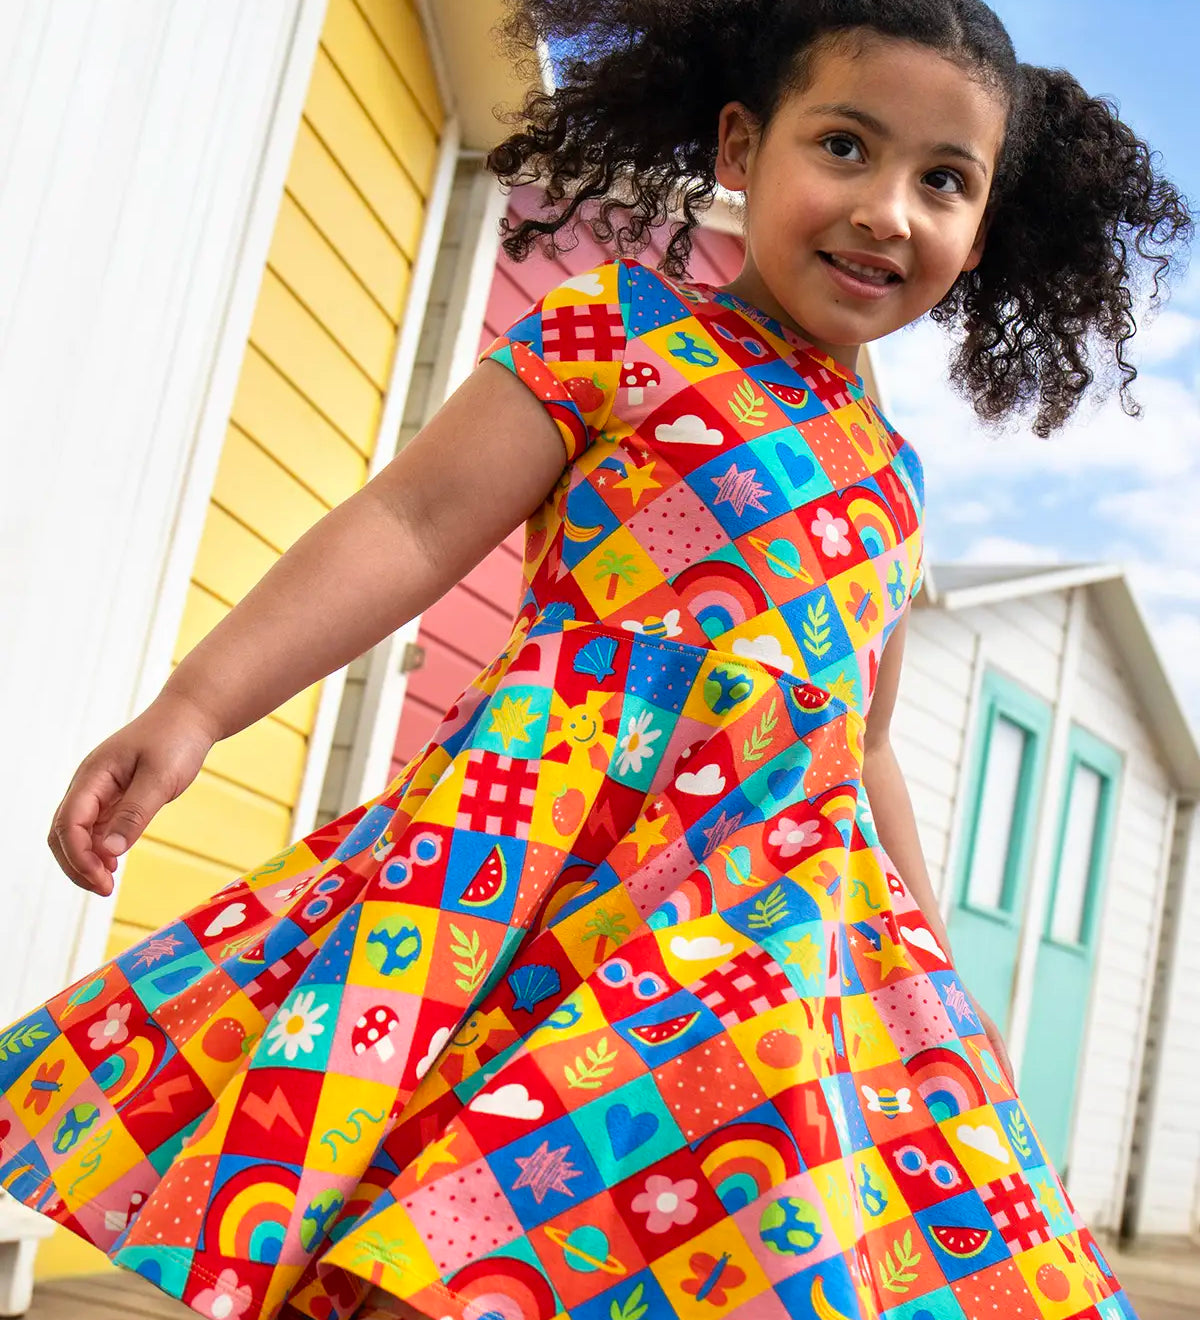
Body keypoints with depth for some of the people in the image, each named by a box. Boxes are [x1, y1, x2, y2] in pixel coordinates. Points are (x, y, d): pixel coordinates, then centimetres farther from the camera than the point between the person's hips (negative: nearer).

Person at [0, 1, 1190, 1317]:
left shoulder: (887, 474, 20)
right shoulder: (622, 326, 4)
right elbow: (412, 524, -6)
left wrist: (932, 963, 25)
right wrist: (198, 700, -18)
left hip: (797, 904, 6)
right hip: (563, 837, -5)